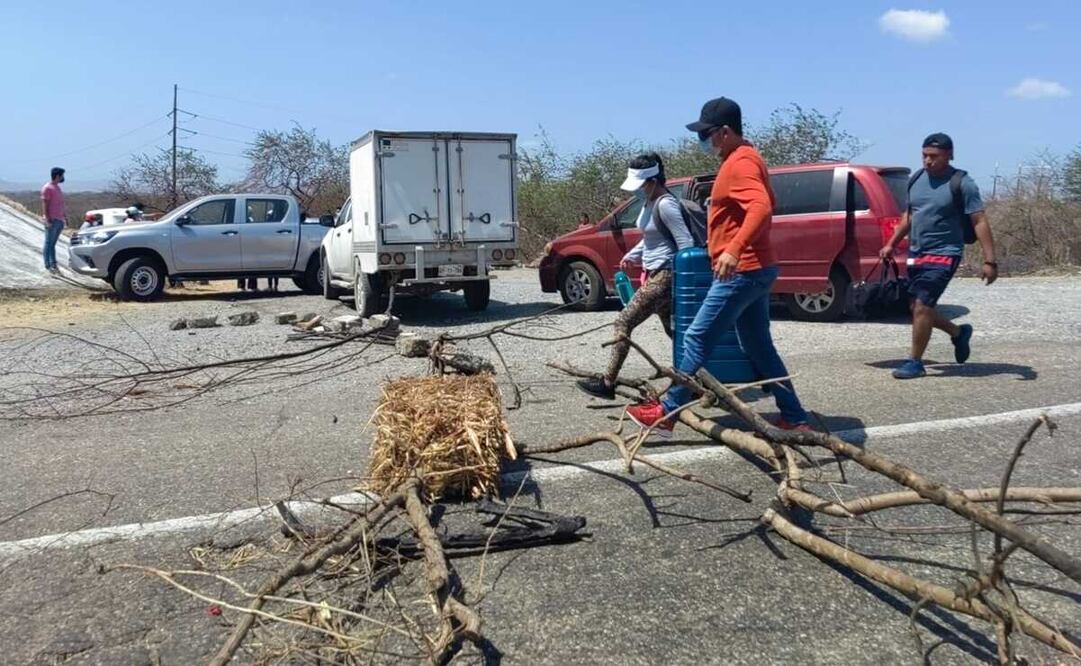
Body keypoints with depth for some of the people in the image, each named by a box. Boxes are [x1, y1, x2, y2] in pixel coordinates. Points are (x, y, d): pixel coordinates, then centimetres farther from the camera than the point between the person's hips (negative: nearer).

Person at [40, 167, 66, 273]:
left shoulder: (57, 187, 16)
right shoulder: (47, 188, -11)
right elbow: (44, 205, -14)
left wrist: (64, 214, 18)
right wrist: (47, 219, -19)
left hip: (59, 220, 8)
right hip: (52, 220, -8)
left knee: (53, 243, 11)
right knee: (49, 243, -3)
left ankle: (53, 264, 13)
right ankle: (48, 265, 1)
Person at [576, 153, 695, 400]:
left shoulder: (665, 205, -16)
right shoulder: (649, 203, 12)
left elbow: (685, 243, -19)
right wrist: (631, 256, 16)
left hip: (664, 276, -10)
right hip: (656, 275, 10)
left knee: (624, 323, -8)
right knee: (673, 331, 12)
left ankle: (608, 383, -4)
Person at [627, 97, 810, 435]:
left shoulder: (739, 163, -15)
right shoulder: (746, 158, 17)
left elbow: (761, 208, -31)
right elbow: (764, 206, 27)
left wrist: (734, 250, -40)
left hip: (741, 271, -11)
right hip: (754, 269, 11)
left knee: (696, 339, -4)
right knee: (759, 348, 14)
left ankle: (667, 412, 5)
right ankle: (795, 419, 17)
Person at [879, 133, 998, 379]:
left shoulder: (962, 184, -11)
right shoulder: (917, 179, 8)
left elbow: (980, 222, -14)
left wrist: (989, 261, -20)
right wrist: (891, 244, 17)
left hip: (944, 254, -7)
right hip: (916, 253, 7)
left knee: (922, 306, -13)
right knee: (917, 307, 11)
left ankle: (916, 363, -2)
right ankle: (959, 333, 35)